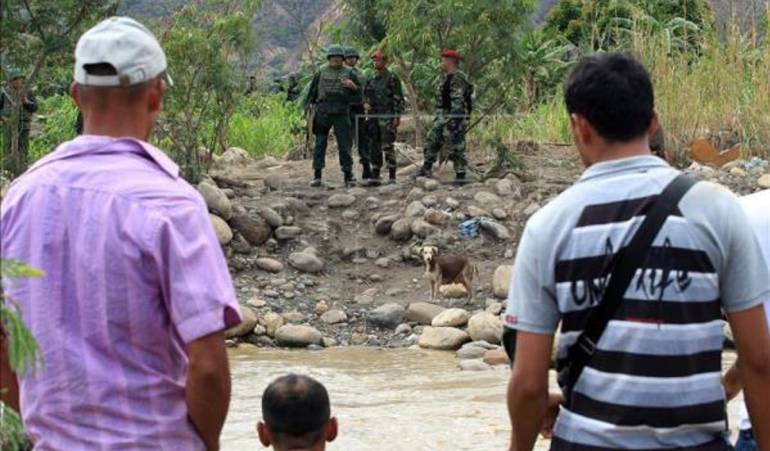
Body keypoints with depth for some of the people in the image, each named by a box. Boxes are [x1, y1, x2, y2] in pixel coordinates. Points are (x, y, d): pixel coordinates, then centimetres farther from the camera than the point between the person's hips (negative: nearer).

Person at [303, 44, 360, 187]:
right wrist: (308, 107, 5)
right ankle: (317, 175, 4)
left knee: (344, 144, -1)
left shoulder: (348, 73, 8)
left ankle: (348, 175, 4)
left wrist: (352, 86, -12)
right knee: (320, 143, 0)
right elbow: (312, 90, 12)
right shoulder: (321, 72, 9)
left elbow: (359, 91, 8)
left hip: (341, 112, 0)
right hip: (323, 111, 1)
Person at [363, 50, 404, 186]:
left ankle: (392, 177, -8)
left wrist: (397, 116, -15)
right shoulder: (371, 80, 16)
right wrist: (365, 103, 1)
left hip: (387, 118, -7)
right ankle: (375, 177, 11)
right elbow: (366, 96, 24)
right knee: (374, 147, 7)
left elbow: (399, 99, -8)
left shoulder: (392, 78, -4)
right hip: (373, 117, 7)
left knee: (387, 147, -10)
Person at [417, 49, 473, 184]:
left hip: (455, 116, -10)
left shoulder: (458, 78, -17)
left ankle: (460, 175, 0)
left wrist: (454, 120, -27)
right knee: (432, 139, 12)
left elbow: (458, 102, -23)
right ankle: (426, 169, 20)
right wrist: (437, 116, 25)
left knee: (457, 146, -5)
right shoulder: (446, 77, 15)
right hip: (443, 116, 10)